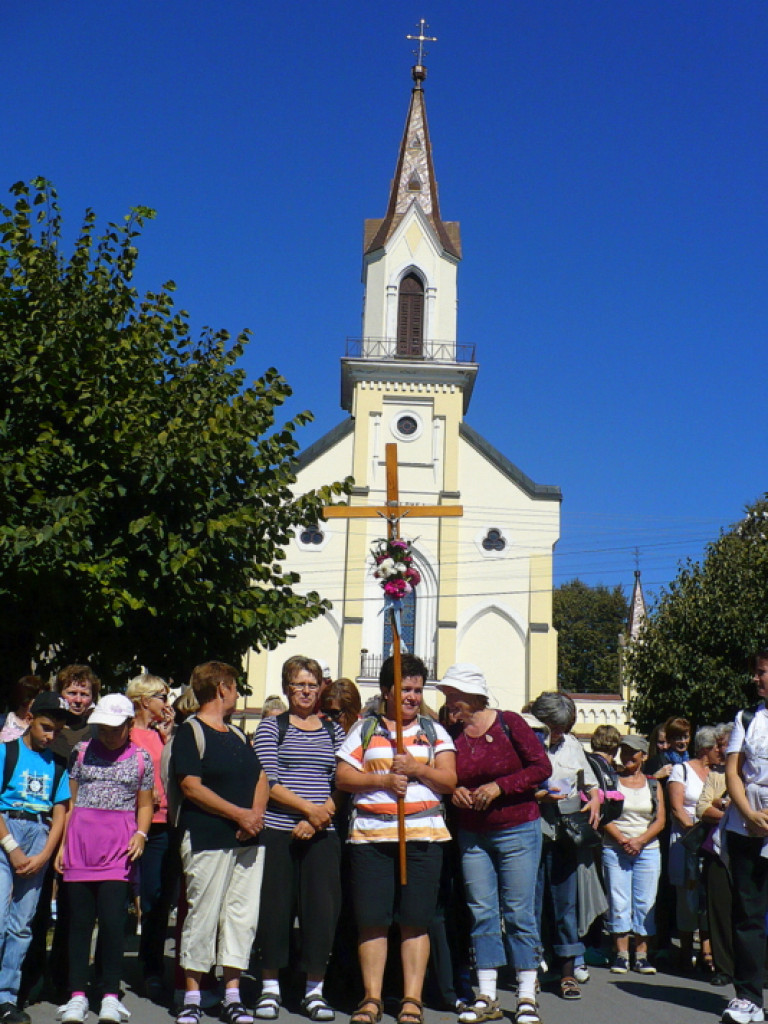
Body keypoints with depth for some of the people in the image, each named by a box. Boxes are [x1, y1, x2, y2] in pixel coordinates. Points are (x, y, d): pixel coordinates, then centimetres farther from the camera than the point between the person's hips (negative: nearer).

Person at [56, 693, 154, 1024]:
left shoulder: (141, 758, 8)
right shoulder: (81, 751, 9)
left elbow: (145, 804, 14)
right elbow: (70, 800, 12)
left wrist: (141, 834, -3)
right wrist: (62, 843, 6)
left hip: (118, 845, -1)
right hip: (80, 841, 1)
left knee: (112, 919, -7)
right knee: (79, 919, 3)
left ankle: (110, 996, 3)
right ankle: (77, 995, 11)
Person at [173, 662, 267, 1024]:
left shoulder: (238, 735, 20)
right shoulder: (190, 732, -3)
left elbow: (260, 777, 18)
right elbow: (191, 787, -12)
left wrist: (257, 813, -3)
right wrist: (239, 814, -13)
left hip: (248, 840, 7)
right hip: (208, 840, -6)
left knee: (242, 915, 5)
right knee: (202, 915, -2)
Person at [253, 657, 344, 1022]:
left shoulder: (333, 731, 13)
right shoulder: (271, 727, 5)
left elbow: (342, 784, 6)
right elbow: (269, 782, -5)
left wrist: (317, 819, -8)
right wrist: (309, 808, -14)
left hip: (322, 833, 2)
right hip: (277, 830, -2)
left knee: (322, 907, 0)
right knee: (275, 906, 1)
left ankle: (314, 989, 14)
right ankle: (270, 986, 17)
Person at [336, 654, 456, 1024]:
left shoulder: (434, 731, 13)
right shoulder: (364, 729, 10)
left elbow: (449, 780, 5)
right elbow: (343, 777, 3)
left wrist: (416, 769, -11)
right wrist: (383, 779, -11)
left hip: (423, 835, 1)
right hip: (370, 835, 0)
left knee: (416, 920, 2)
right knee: (372, 920, 0)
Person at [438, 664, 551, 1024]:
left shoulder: (509, 723, -8)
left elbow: (542, 766, -9)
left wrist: (499, 786, -16)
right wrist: (453, 792, -8)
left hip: (517, 830, -4)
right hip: (471, 835, 4)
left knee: (519, 912, 0)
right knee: (482, 913, 5)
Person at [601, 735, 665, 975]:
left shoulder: (653, 784, 10)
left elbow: (660, 821, 4)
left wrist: (639, 841, -9)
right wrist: (621, 840, -13)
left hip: (647, 850, 1)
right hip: (614, 848, -1)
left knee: (645, 902, 0)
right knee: (618, 902, -3)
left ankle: (642, 955, 6)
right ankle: (621, 954, 2)